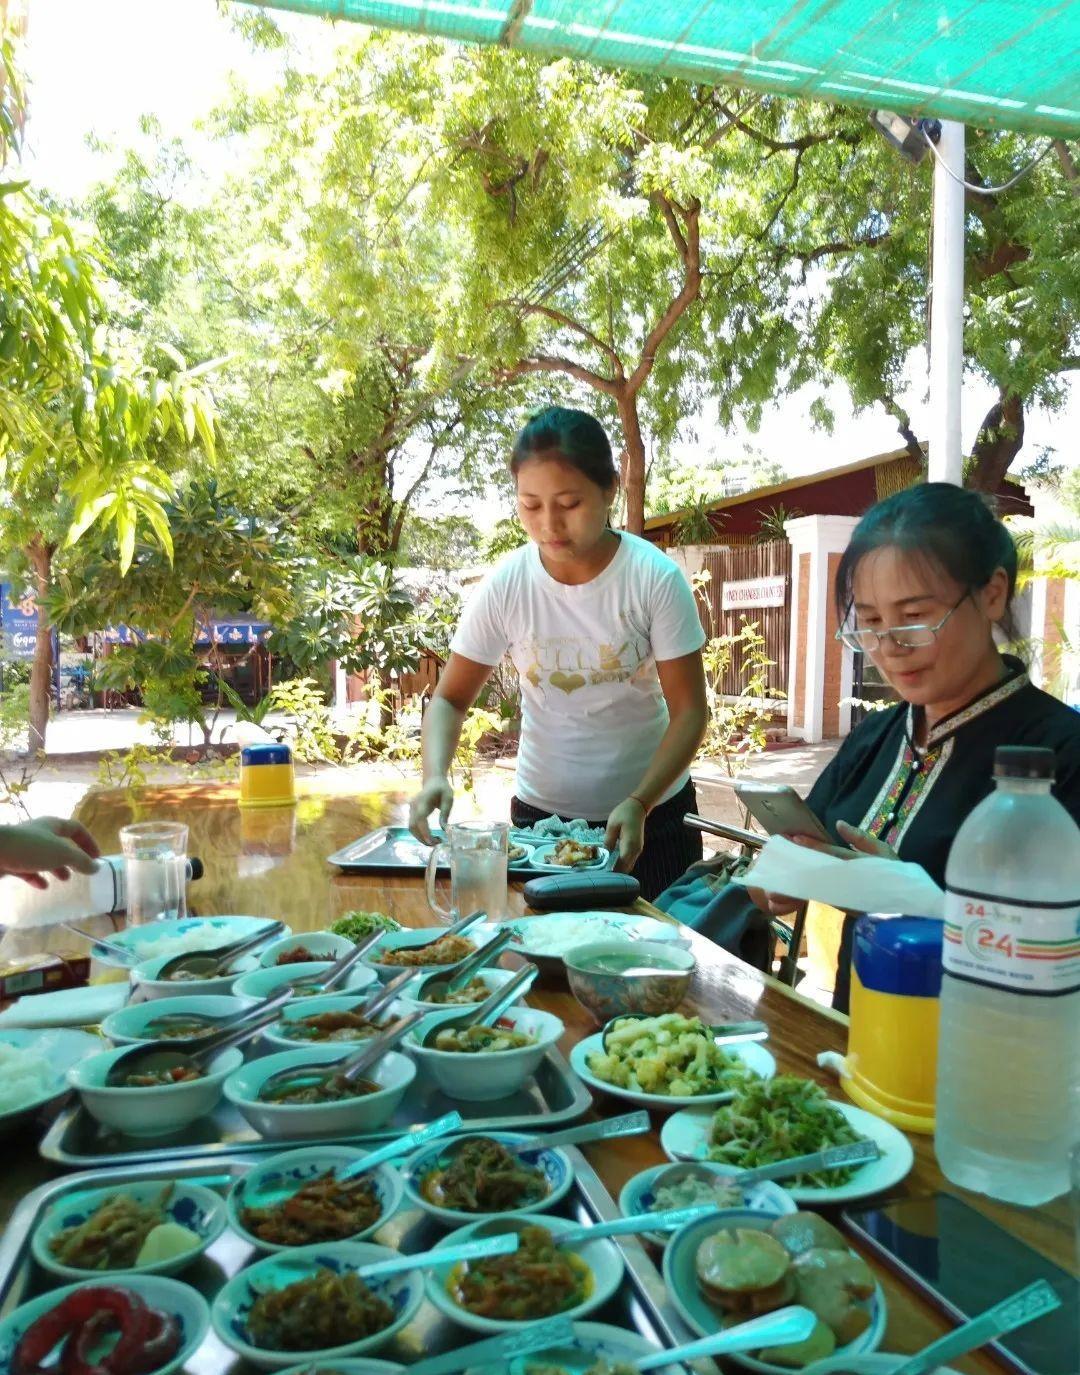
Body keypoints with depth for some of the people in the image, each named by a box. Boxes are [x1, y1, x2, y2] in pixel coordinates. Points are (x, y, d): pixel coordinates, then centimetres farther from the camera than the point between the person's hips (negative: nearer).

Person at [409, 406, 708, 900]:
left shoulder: (657, 579, -18)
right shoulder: (505, 587, -13)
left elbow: (689, 710, -14)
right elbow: (451, 698, -5)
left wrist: (638, 804, -27)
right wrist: (436, 775, -24)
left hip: (651, 811, -1)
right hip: (541, 810, 1)